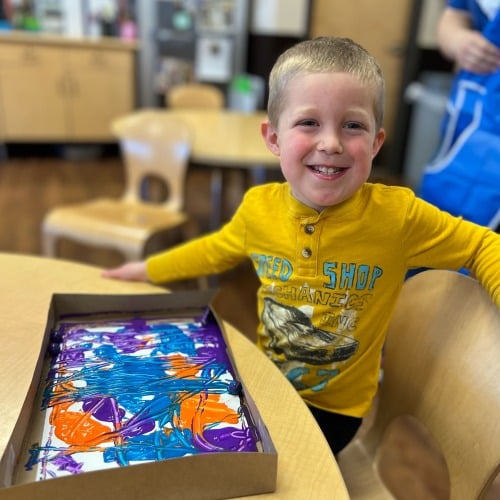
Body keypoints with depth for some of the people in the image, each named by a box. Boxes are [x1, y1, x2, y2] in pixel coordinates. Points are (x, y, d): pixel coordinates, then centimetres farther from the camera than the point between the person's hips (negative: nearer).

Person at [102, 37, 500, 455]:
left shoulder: (398, 215, -23)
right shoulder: (259, 206, -14)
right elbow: (216, 249, 7)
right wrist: (149, 269, 15)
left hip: (335, 405, -3)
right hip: (266, 385, 3)